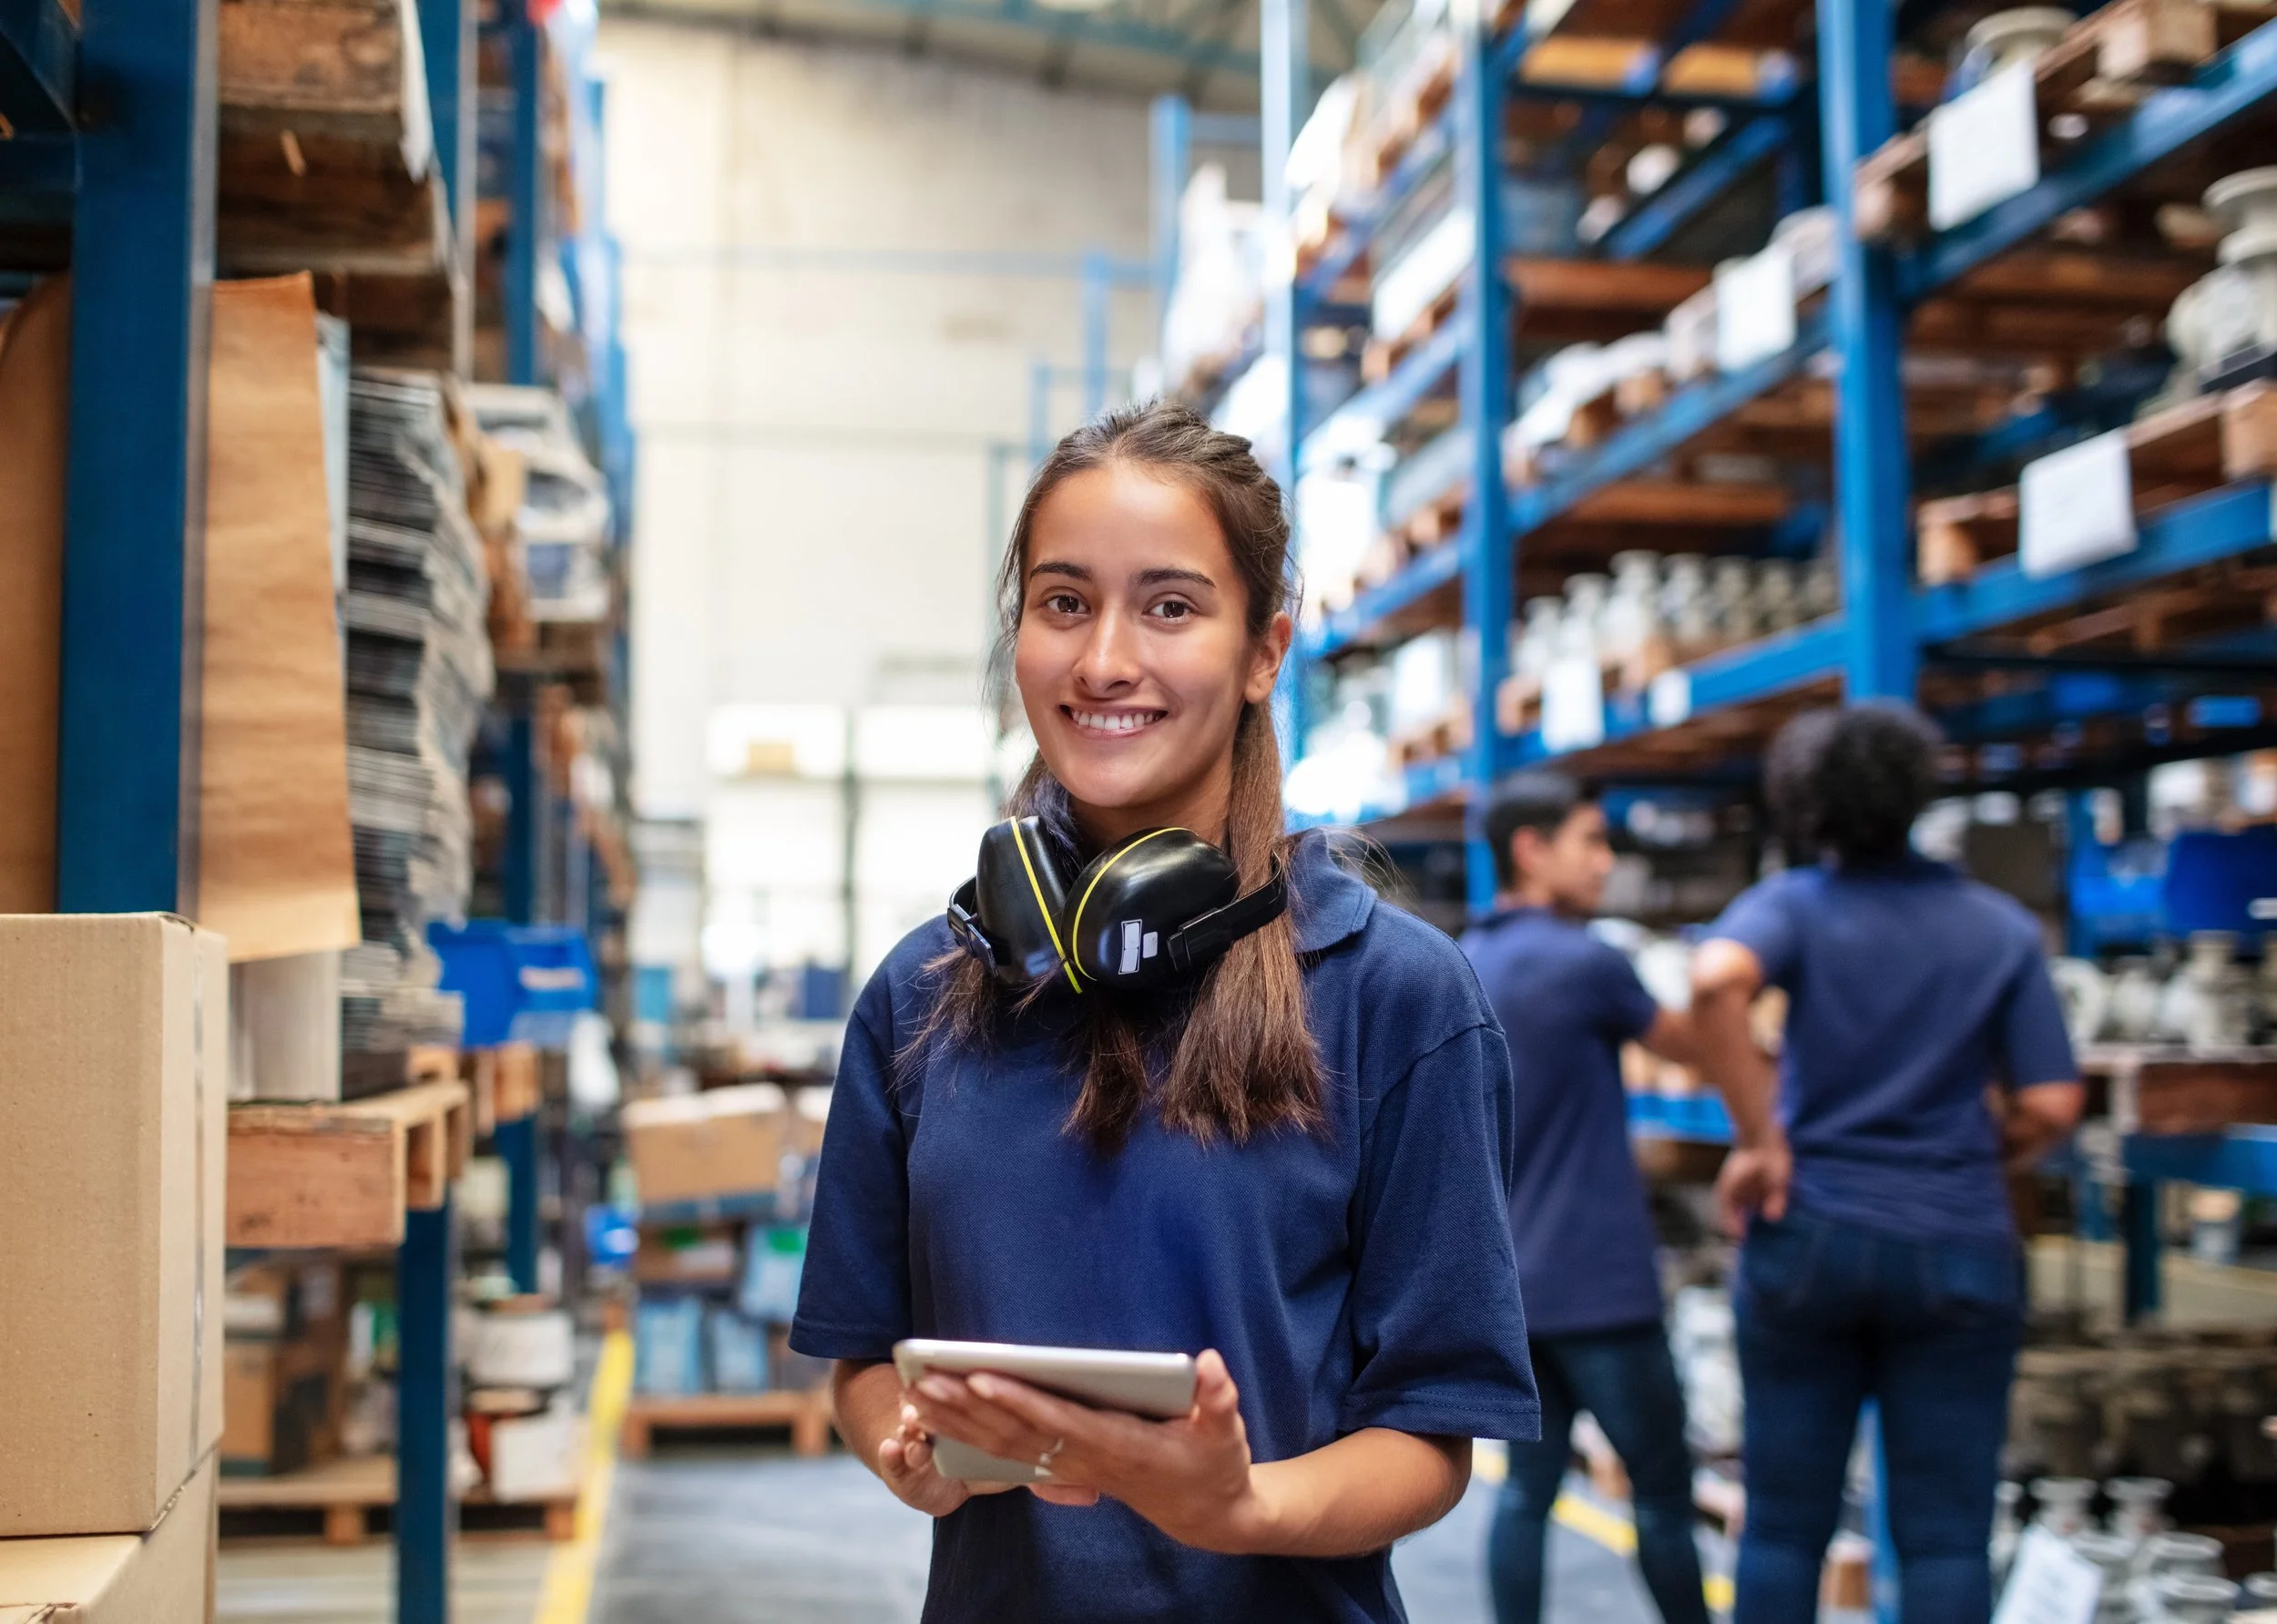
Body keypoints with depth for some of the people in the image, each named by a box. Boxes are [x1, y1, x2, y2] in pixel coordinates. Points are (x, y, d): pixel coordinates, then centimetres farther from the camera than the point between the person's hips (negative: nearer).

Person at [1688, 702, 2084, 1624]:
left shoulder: (1795, 904, -3)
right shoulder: (2003, 927, 3)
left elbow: (1717, 979, -26)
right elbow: (2050, 1109, -2)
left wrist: (1759, 1139, -17)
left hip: (1810, 1236, 0)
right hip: (1958, 1251, 1)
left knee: (1784, 1528, 9)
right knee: (1945, 1538, 6)